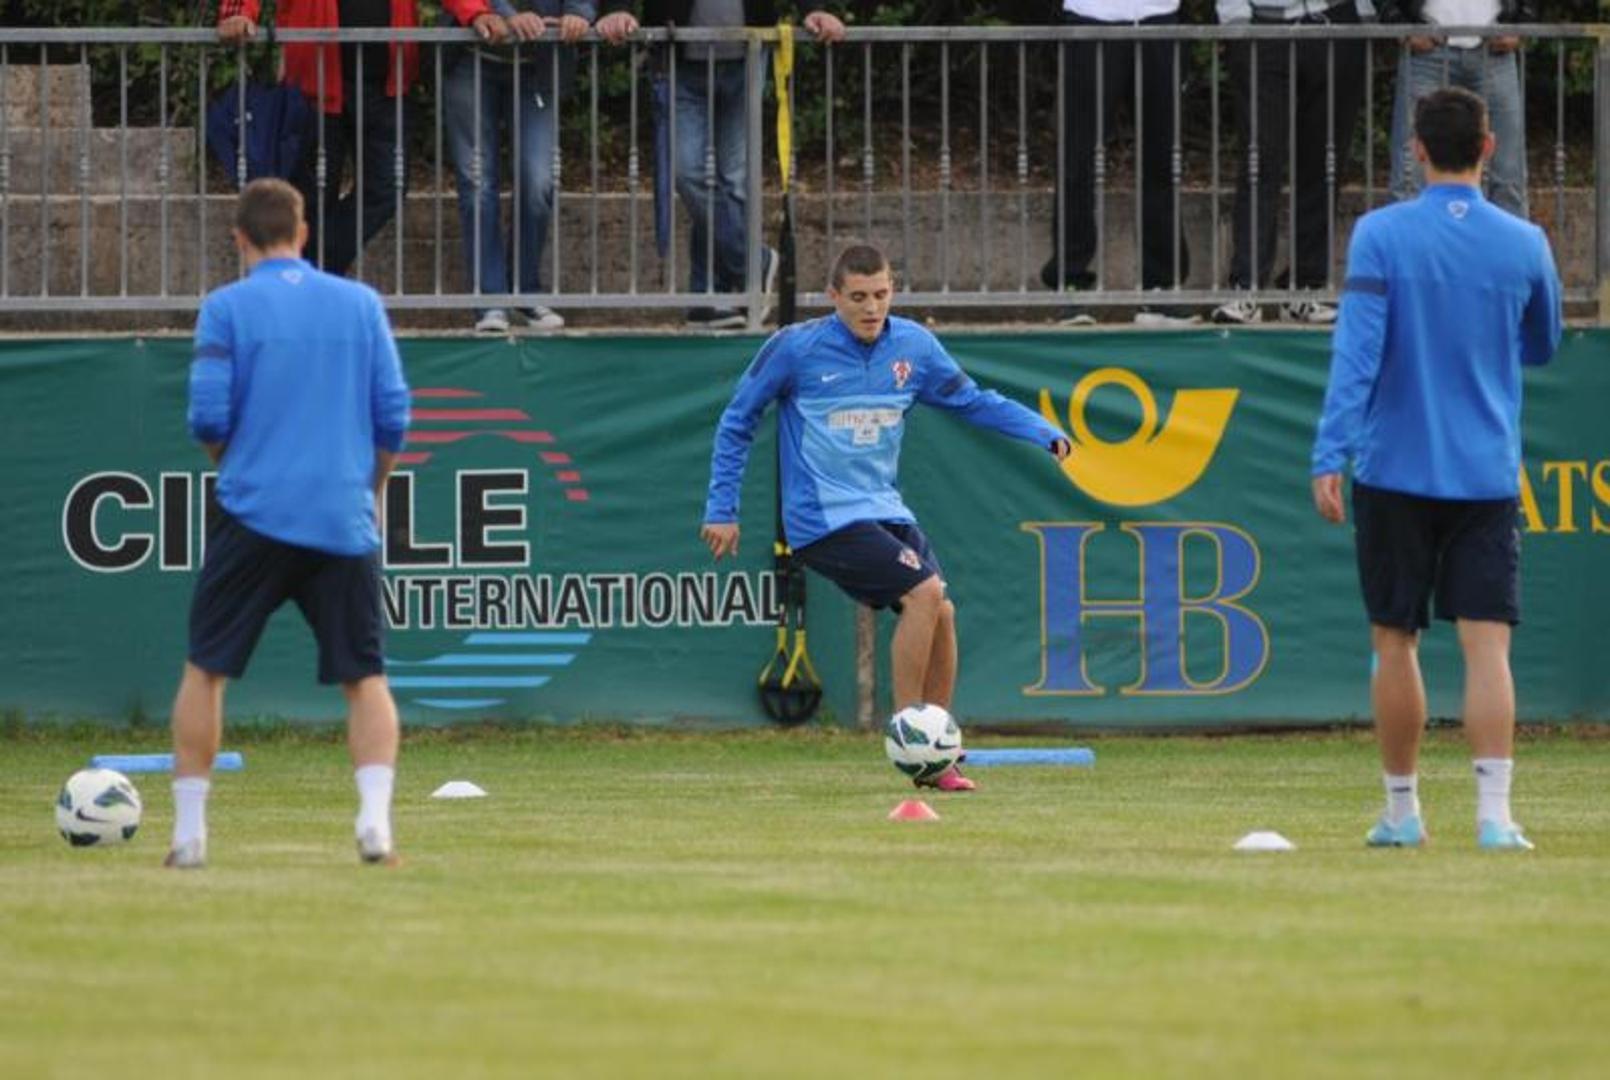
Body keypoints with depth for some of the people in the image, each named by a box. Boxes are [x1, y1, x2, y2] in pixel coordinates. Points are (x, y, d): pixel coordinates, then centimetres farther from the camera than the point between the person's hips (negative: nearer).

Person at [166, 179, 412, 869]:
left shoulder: (228, 308, -1)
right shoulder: (361, 304, 7)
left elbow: (208, 416, -7)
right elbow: (393, 416, 5)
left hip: (255, 511, -2)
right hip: (345, 520, 2)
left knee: (206, 669, 8)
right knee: (364, 676, 7)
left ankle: (188, 828, 5)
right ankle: (375, 815, -12)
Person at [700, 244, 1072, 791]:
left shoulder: (913, 346, 3)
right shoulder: (794, 348, -9)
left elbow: (972, 401, 15)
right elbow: (738, 423, 1)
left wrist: (1046, 433, 1)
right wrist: (721, 510, 0)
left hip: (883, 509, 6)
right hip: (822, 518, -6)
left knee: (941, 613, -3)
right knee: (924, 592, -21)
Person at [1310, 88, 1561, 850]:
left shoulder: (1381, 236, -7)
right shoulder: (1524, 245, 1)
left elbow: (1355, 351, -15)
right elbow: (1541, 348, 17)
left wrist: (1330, 456, -16)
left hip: (1395, 472, -1)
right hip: (1488, 474, 1)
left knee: (1395, 644, 10)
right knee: (1486, 645, -3)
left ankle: (1402, 810, 17)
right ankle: (1494, 813, -15)